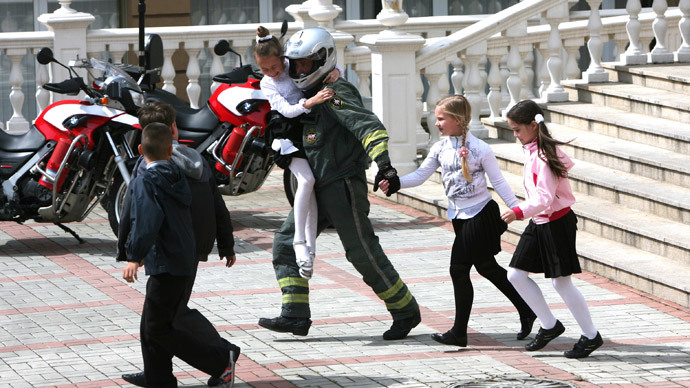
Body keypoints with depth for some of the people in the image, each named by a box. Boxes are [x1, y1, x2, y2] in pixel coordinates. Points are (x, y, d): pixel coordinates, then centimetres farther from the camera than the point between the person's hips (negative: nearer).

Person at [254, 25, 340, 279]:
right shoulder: (267, 84, -6)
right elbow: (286, 110, -19)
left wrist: (335, 72, -16)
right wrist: (310, 102, -35)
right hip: (288, 136, -4)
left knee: (314, 189, 1)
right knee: (307, 179, -25)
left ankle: (310, 247, 6)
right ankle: (299, 240, -19)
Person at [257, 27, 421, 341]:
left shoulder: (335, 93, -14)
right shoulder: (307, 95, 15)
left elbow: (369, 126, -27)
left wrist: (384, 164, -38)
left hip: (343, 186, -9)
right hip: (316, 189, 10)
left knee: (363, 253, -4)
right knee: (287, 243, 3)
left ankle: (406, 312, 9)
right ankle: (295, 315, 1)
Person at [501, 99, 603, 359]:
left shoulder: (543, 156, -21)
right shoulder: (535, 151, 8)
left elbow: (544, 197, -27)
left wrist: (519, 212, -42)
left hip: (556, 223, -10)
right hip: (539, 223, 10)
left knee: (561, 281, -4)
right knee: (516, 274, 6)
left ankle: (591, 336, 10)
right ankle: (549, 326, 16)